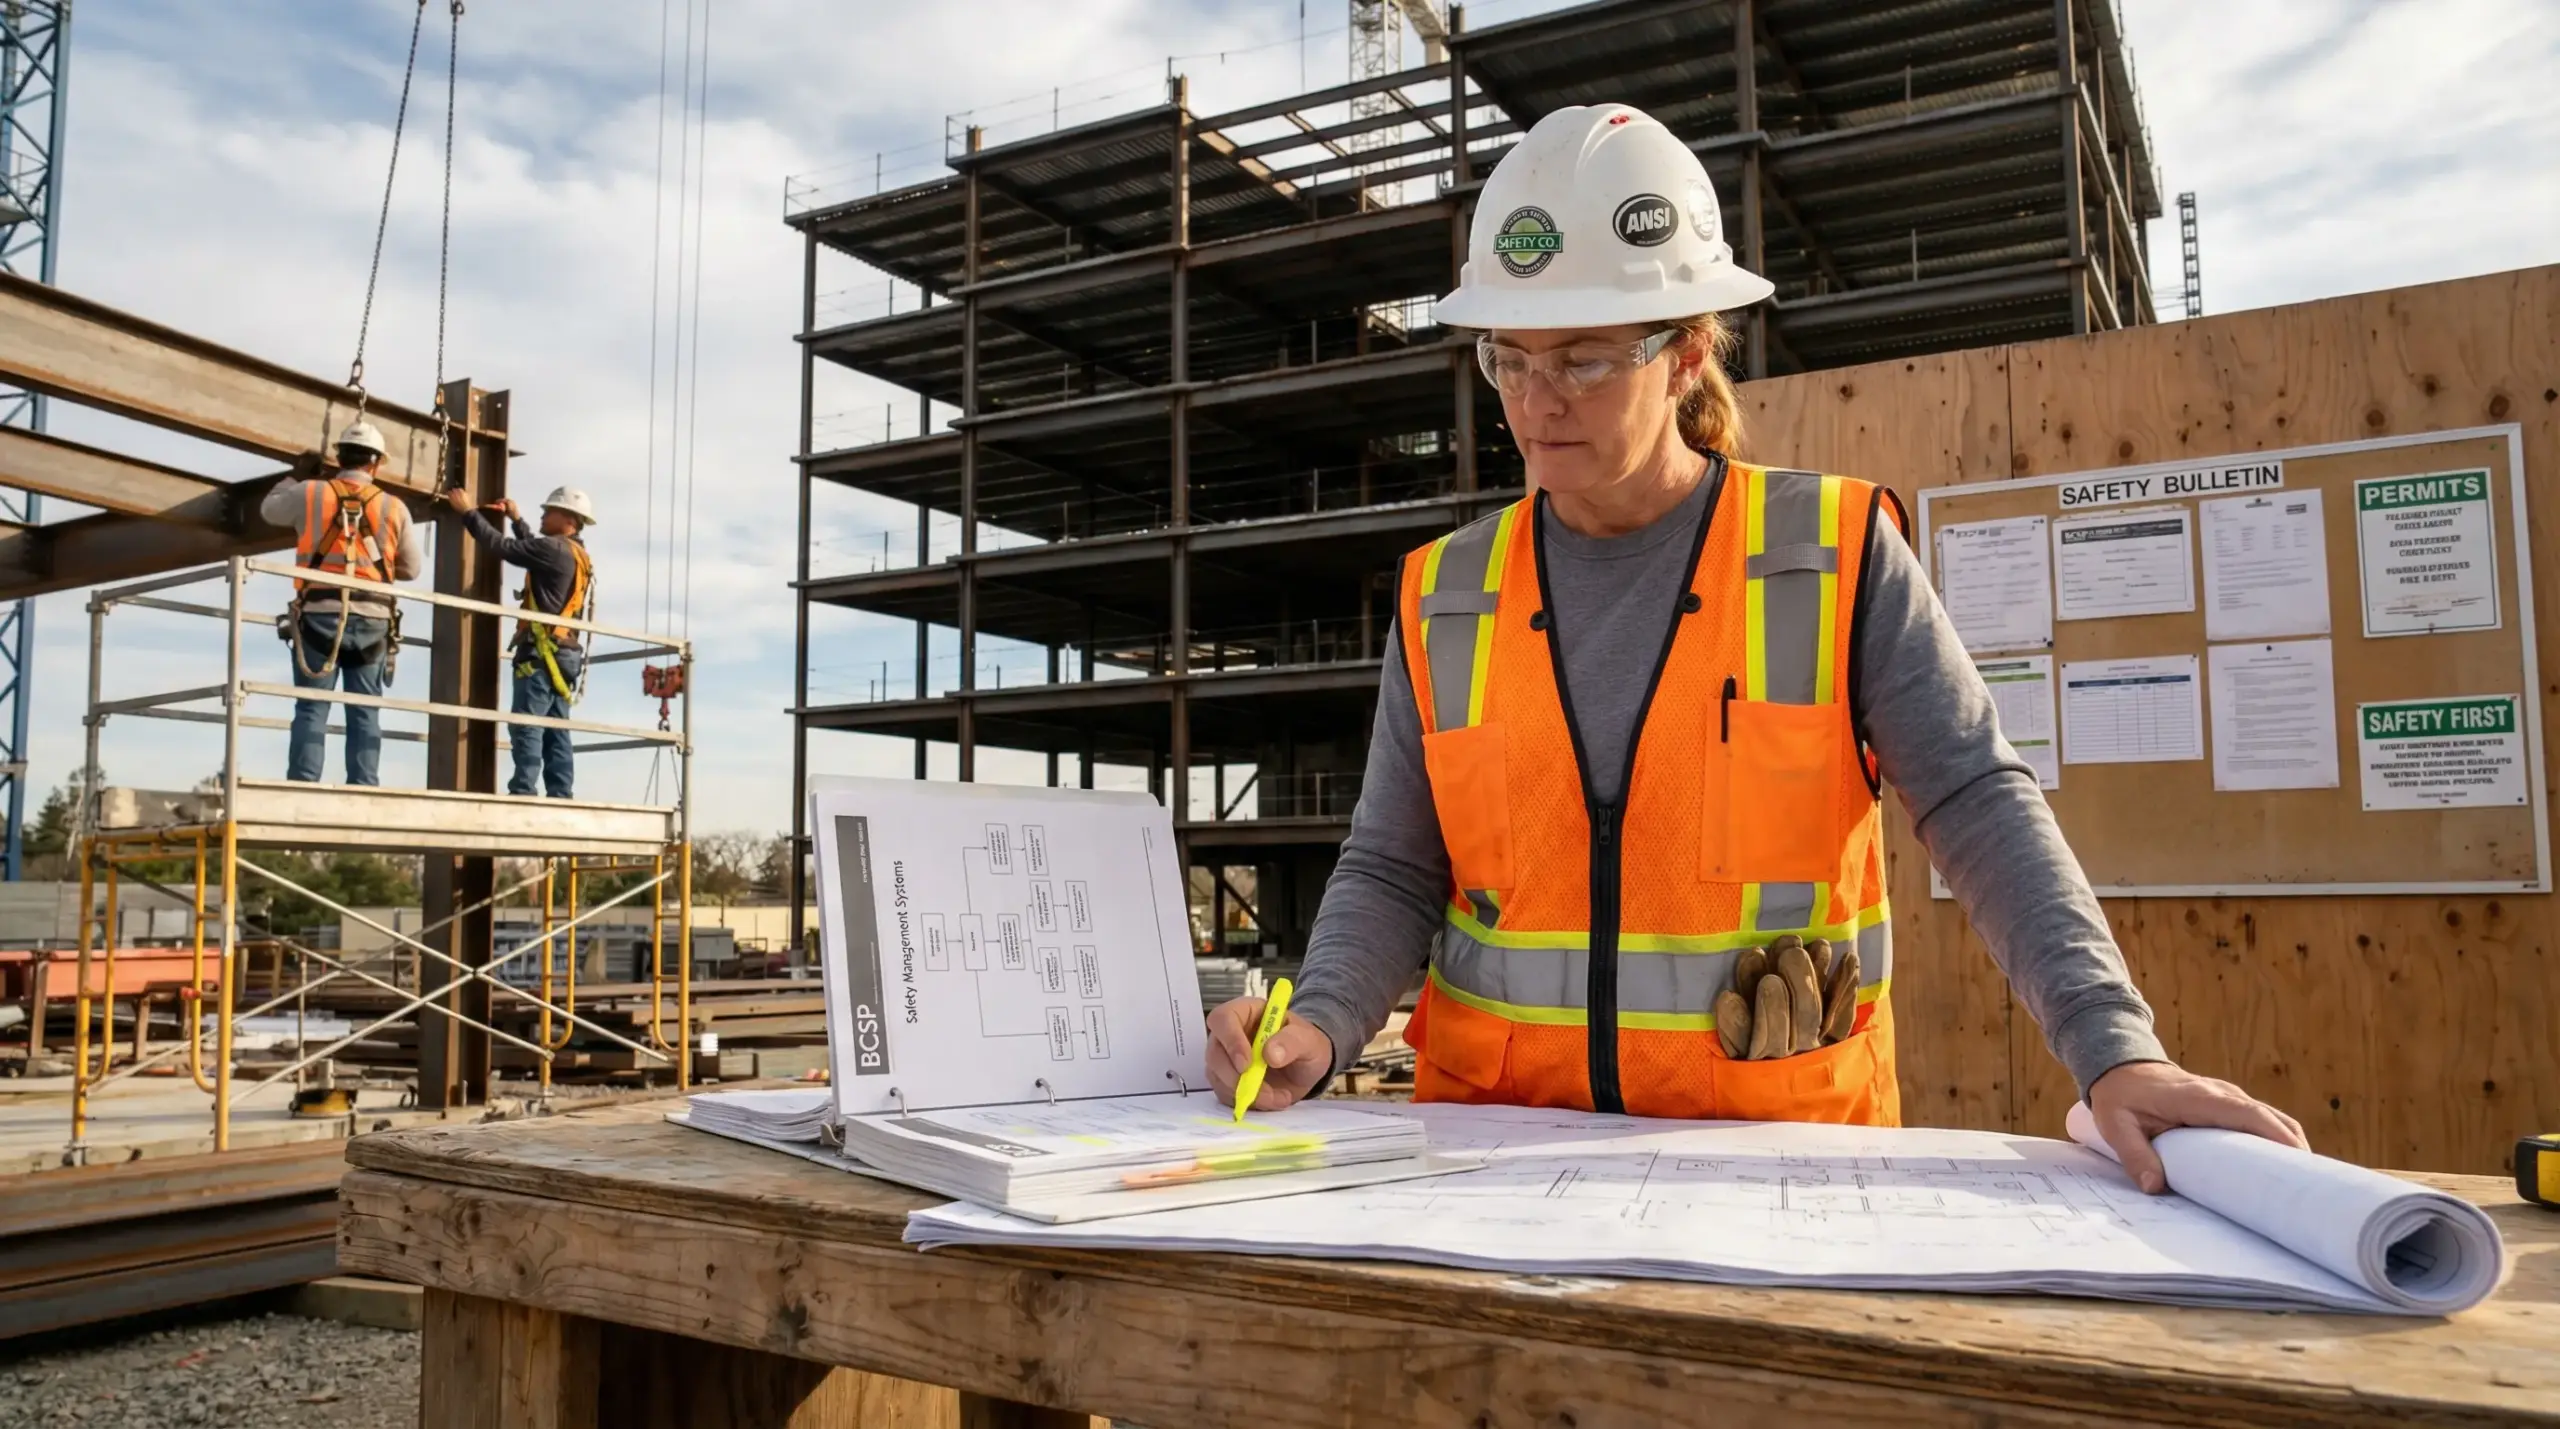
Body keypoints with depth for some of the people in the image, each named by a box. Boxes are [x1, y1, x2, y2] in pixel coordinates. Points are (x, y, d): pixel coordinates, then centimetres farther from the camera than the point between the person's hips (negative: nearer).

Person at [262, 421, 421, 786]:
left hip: (319, 617, 0)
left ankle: (303, 787, -8)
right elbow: (412, 569, 12)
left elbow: (269, 509, 26)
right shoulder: (394, 506, 5)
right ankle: (363, 789, -1)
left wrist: (295, 478, 40)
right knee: (365, 713, 4)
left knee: (311, 709, 0)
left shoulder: (309, 493, 4)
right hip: (371, 621, 0)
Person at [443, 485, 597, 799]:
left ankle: (523, 793, -18)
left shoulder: (556, 550, -10)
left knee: (526, 727, -12)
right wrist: (516, 519, 38)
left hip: (543, 652, -9)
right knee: (555, 732, 6)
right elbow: (533, 549, 36)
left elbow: (503, 546, -10)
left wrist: (468, 511, 0)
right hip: (562, 653, 9)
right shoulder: (577, 557, 18)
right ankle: (560, 796, 3)